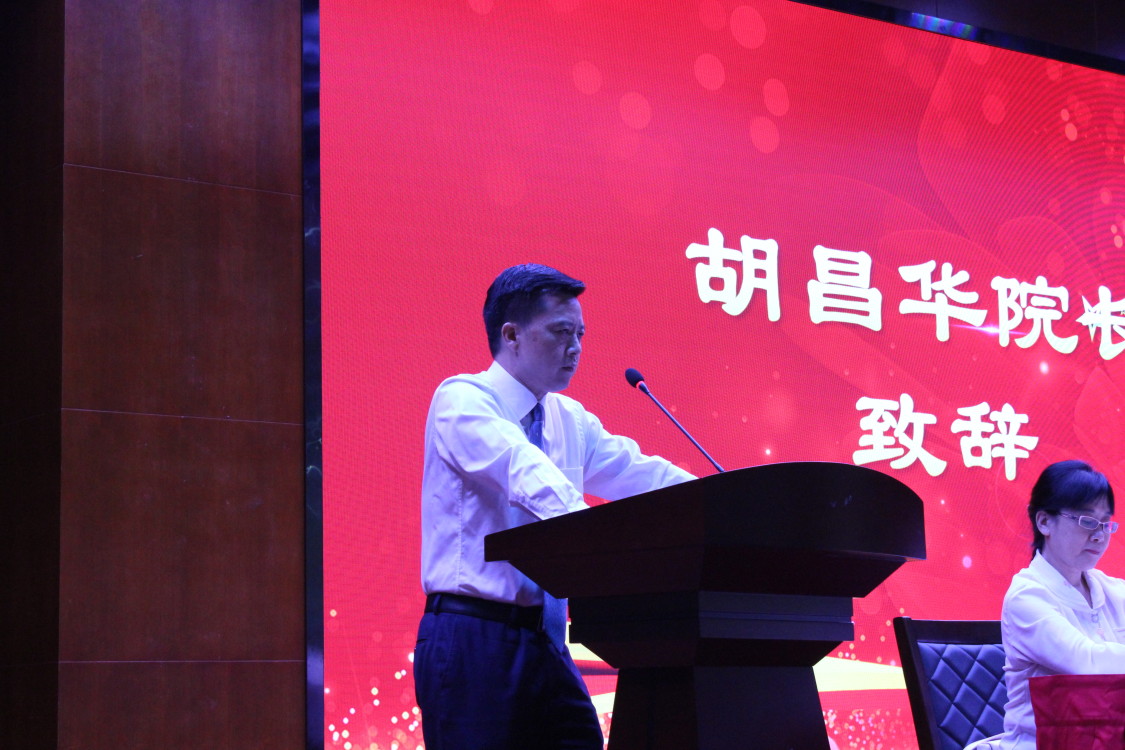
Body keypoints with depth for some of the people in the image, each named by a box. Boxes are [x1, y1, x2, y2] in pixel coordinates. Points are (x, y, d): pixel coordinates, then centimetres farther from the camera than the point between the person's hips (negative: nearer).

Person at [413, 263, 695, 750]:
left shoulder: (571, 421, 15)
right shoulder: (461, 400, -8)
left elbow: (640, 474, 5)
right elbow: (523, 470, -26)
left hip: (544, 641, 7)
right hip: (472, 637, -7)